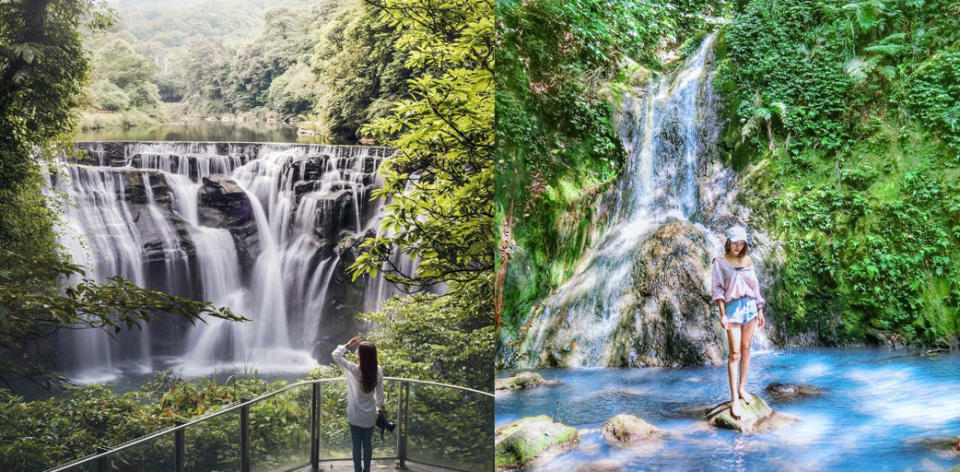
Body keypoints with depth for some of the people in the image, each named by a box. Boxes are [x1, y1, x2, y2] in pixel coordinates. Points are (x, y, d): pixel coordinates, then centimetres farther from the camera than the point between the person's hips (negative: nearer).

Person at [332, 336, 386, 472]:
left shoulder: (353, 370, -22)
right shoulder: (377, 371, -12)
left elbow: (336, 355, -12)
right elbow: (379, 394, -3)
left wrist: (348, 345, -7)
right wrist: (383, 409, 9)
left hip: (355, 416, -3)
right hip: (370, 416, 3)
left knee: (357, 444, 11)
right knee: (368, 443, 17)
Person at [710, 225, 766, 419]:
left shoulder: (748, 261, 11)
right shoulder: (720, 262, -2)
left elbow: (755, 286, 16)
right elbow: (717, 288, -6)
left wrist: (760, 311, 14)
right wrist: (722, 314, -13)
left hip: (750, 306, 5)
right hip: (733, 308, -5)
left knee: (746, 348, 8)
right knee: (735, 353, -8)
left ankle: (742, 389, 18)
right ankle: (734, 399, -8)